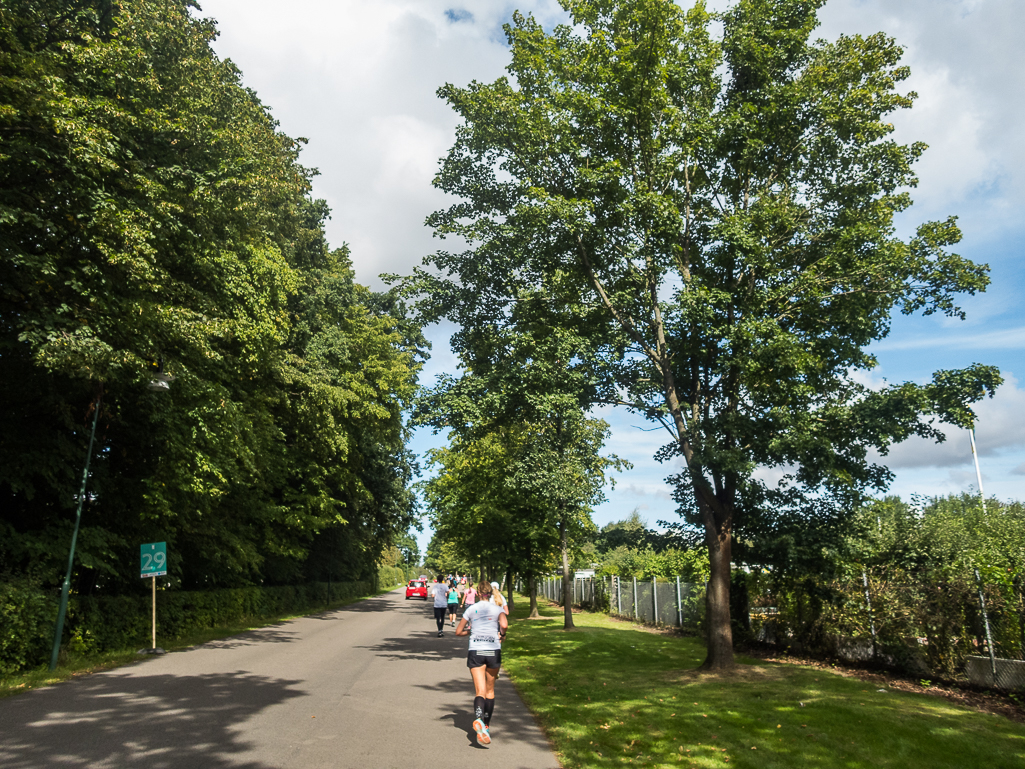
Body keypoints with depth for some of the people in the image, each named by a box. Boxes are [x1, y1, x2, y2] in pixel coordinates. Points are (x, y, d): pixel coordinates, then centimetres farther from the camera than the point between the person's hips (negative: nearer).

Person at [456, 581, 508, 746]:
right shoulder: (497, 609, 2)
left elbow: (458, 631, 8)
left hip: (475, 652, 0)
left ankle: (478, 718, -35)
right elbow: (504, 625, -18)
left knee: (480, 691, -7)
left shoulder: (471, 609, 5)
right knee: (490, 690, 18)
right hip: (493, 651, 0)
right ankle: (487, 725, 25)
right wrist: (502, 635, 1)